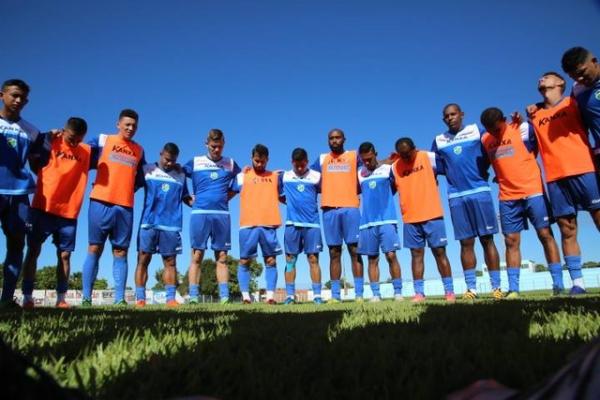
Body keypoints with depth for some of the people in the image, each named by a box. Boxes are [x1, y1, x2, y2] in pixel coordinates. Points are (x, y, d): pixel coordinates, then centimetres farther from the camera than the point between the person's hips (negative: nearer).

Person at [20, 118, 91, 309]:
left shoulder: (87, 151, 4)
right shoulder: (48, 142, -1)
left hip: (69, 212, 2)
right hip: (42, 208, -2)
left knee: (65, 255, 2)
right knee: (33, 251, 1)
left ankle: (61, 298, 7)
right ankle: (27, 296, 7)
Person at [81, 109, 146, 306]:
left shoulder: (139, 150, 16)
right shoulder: (102, 140, 7)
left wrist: (127, 188, 10)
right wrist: (97, 182, -1)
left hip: (125, 206, 3)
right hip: (101, 202, -3)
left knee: (121, 252, 2)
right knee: (95, 249, -1)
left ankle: (120, 299, 4)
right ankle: (86, 298, 3)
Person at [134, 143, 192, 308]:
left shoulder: (181, 174, 13)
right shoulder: (147, 169, 9)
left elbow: (186, 197, 15)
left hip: (171, 225, 1)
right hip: (148, 222, -1)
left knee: (170, 261, 1)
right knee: (143, 259, -2)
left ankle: (171, 298, 3)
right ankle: (140, 298, 3)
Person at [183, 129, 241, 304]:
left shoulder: (231, 164, 13)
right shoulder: (195, 162, 9)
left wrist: (226, 196, 10)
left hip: (222, 214, 1)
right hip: (200, 213, -1)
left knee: (222, 257, 1)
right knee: (197, 256, -3)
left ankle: (224, 296, 1)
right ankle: (193, 296, 0)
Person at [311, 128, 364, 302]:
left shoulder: (355, 156, 13)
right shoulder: (322, 159, 17)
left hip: (351, 207, -1)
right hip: (329, 209, 2)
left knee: (355, 250, -3)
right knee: (334, 253, 3)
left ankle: (359, 294, 0)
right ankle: (335, 295, 6)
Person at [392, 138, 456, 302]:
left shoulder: (429, 157, -3)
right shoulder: (394, 166, 4)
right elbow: (392, 187, 12)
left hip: (432, 215, -2)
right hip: (410, 218, 2)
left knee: (439, 252, 2)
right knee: (416, 254, 5)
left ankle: (449, 291, 9)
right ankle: (419, 292, 9)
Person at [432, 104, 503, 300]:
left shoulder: (476, 131, 6)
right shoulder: (439, 141, 11)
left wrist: (482, 170, -5)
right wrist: (449, 172, 3)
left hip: (480, 191, -2)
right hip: (456, 196, 2)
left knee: (487, 239, -1)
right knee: (466, 243, 3)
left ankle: (496, 286, 5)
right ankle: (471, 288, 8)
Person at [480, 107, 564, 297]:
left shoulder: (522, 128, -5)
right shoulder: (484, 139, 6)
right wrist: (504, 174, 7)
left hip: (533, 191, -3)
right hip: (507, 197, 3)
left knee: (545, 234, 0)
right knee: (511, 241, 0)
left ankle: (558, 283, 8)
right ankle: (513, 288, 3)